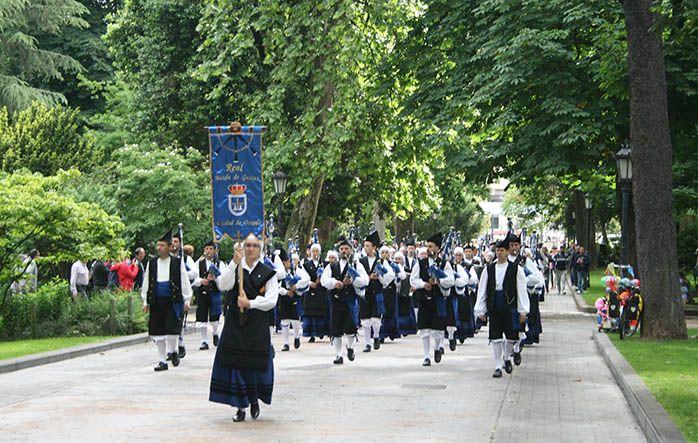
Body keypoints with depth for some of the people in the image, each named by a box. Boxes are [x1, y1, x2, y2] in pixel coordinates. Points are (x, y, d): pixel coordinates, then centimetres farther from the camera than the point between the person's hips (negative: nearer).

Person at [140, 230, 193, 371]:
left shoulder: (177, 262, -2)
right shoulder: (152, 263, 7)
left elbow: (184, 282, 2)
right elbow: (146, 283, 13)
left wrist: (186, 300, -2)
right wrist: (145, 301, 10)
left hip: (173, 301, -3)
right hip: (156, 302, 3)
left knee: (171, 329, -10)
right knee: (158, 333, 5)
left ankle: (172, 351, 19)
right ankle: (163, 361, 15)